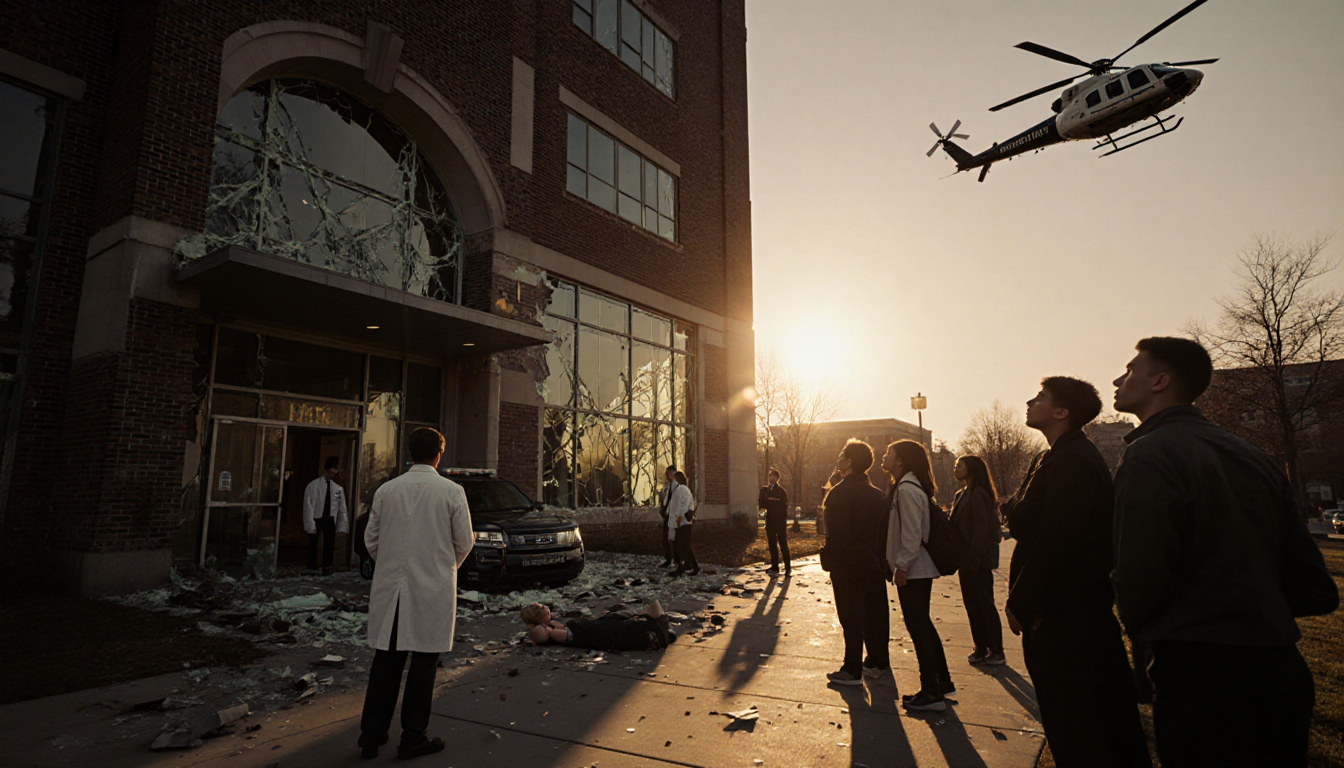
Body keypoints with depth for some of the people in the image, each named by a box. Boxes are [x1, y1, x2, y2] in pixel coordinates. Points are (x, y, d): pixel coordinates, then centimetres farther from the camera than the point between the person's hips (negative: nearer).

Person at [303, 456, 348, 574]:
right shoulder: (313, 485, -11)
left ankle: (326, 569, 8)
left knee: (329, 545, -1)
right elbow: (308, 506, -10)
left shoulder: (338, 488, -1)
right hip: (316, 519, -2)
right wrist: (311, 525, -14)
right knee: (313, 546, 6)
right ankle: (311, 570, 18)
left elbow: (342, 509, 3)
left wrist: (342, 526, -1)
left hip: (330, 520, 2)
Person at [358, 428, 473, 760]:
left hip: (390, 587, 3)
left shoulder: (386, 490, 0)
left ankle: (371, 735, 23)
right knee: (424, 662, 8)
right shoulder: (451, 491, -8)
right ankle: (413, 737, 17)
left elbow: (371, 539, 6)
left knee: (385, 661, 13)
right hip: (433, 589, -3)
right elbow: (464, 542, -2)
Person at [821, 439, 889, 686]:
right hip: (874, 562, 8)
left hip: (848, 564, -8)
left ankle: (852, 671, 5)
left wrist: (829, 561, -14)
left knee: (851, 616, -2)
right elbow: (884, 529, 12)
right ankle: (879, 661, 27)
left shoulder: (840, 493, -16)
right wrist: (880, 558, 16)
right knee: (874, 612, 16)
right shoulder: (876, 494, 10)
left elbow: (836, 534, -22)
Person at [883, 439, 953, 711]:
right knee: (922, 624, 18)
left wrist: (901, 565, -19)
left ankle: (931, 693, 5)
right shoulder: (905, 487, 13)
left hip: (912, 569, -10)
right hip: (920, 568, 10)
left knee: (918, 627, -3)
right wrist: (894, 560, 18)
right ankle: (942, 681, 29)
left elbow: (912, 533, -22)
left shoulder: (907, 489, -18)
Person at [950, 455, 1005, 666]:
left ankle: (996, 651, 12)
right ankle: (981, 648, 21)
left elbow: (981, 530, -19)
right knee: (971, 603, 12)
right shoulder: (961, 495, 13)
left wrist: (973, 560, -20)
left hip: (978, 560, -9)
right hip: (967, 559, 9)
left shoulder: (978, 495, -15)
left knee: (984, 604, 1)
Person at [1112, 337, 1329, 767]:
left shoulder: (1148, 457, -17)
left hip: (1199, 673, -8)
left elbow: (1138, 579, -19)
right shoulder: (1253, 457, 9)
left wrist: (1142, 634, 2)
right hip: (1281, 671, 8)